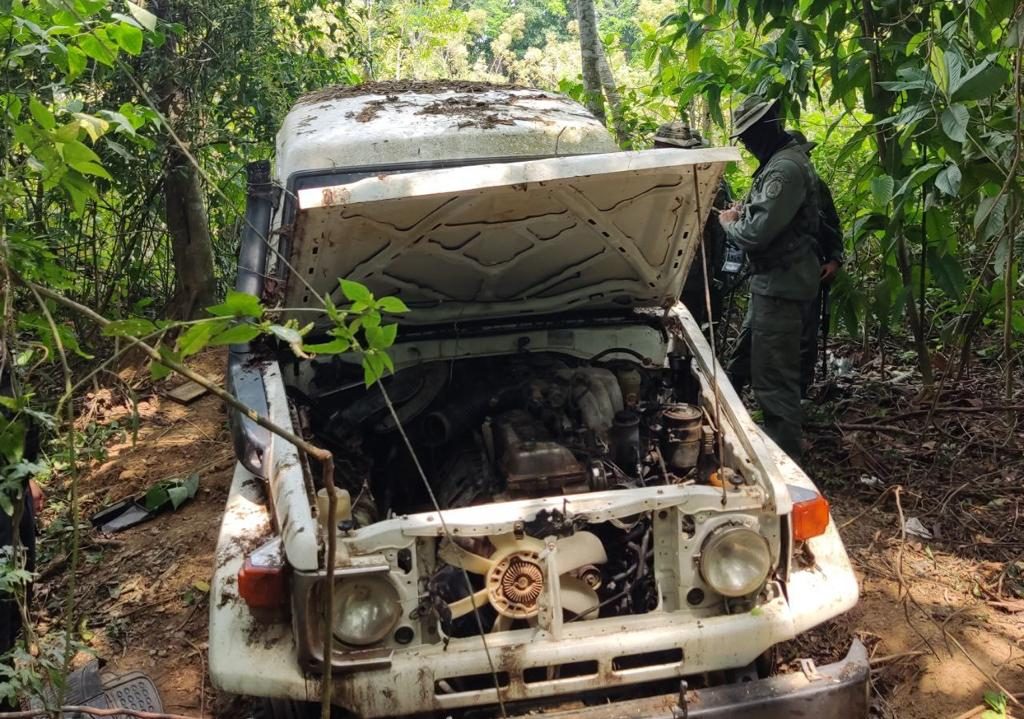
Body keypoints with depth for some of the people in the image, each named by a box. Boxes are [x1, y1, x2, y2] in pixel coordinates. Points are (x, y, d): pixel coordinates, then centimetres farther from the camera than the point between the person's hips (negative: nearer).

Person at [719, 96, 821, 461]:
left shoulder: (785, 169, -22)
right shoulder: (782, 161, 13)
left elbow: (756, 234, -27)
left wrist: (729, 223, -6)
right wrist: (744, 212, 8)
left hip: (781, 284, -11)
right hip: (771, 281, 11)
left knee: (774, 376, -4)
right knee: (744, 356, 23)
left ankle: (785, 454, 3)